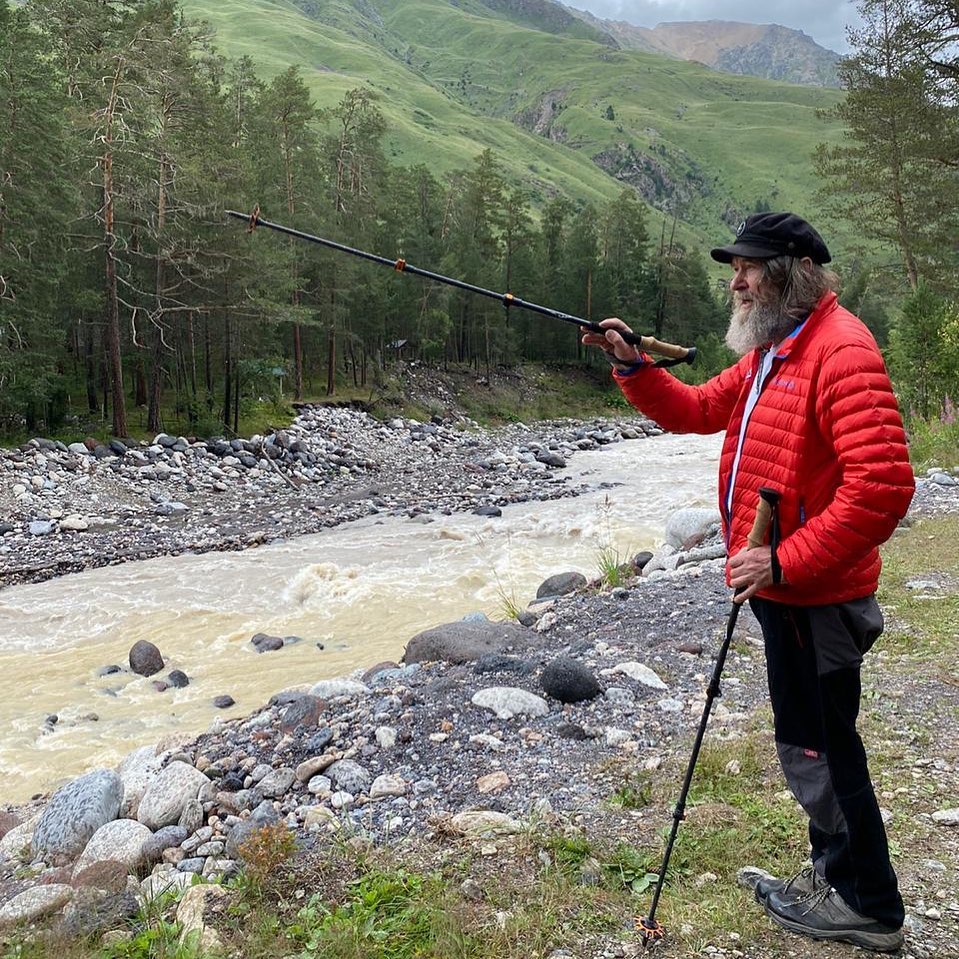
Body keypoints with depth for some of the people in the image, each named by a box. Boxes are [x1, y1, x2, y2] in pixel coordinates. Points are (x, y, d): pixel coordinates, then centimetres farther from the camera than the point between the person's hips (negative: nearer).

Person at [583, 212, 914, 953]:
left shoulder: (840, 350, -20)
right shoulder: (770, 354, 13)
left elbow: (882, 487, -28)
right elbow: (696, 411, 18)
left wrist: (785, 562, -27)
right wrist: (633, 367, 3)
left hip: (812, 596, -10)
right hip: (784, 588, 10)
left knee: (816, 750, 3)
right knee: (811, 741, 21)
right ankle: (836, 873, 38)